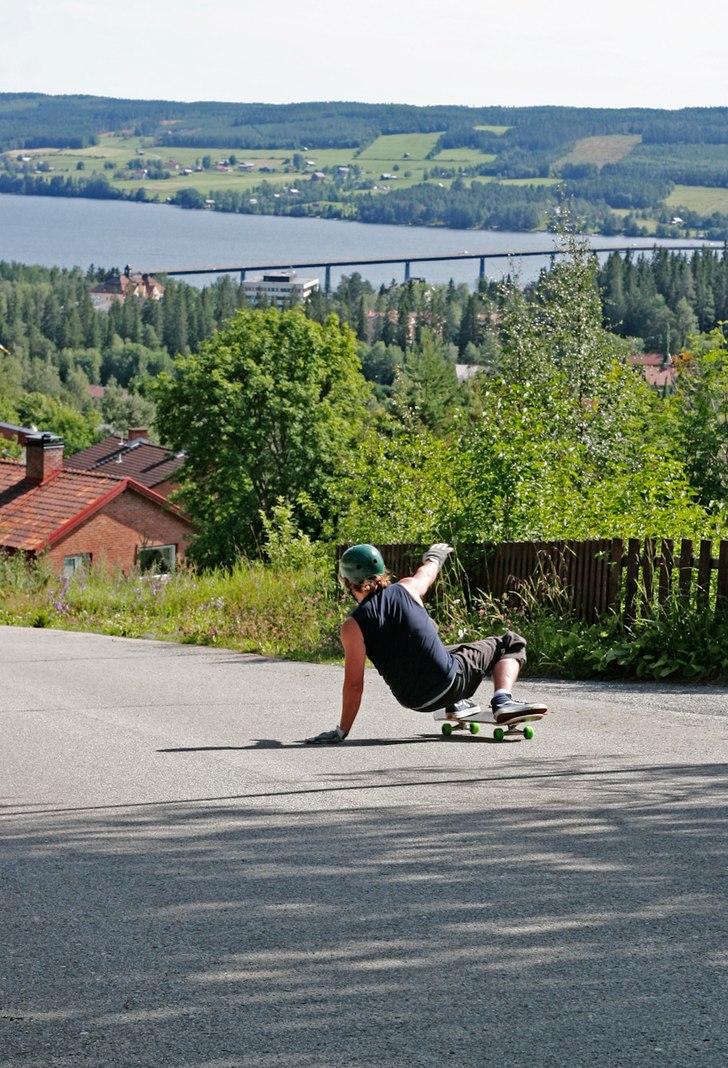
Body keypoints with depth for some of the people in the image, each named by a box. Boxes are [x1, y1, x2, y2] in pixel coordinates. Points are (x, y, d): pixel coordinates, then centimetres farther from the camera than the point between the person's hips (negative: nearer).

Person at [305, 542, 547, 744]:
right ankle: (503, 700, -7)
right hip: (451, 682, -2)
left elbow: (354, 684, -12)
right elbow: (427, 572, 20)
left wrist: (342, 731, -3)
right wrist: (434, 557, 44)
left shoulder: (353, 626, -11)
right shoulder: (406, 589, -5)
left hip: (413, 701, 2)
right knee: (511, 644, 17)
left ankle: (456, 706, 34)